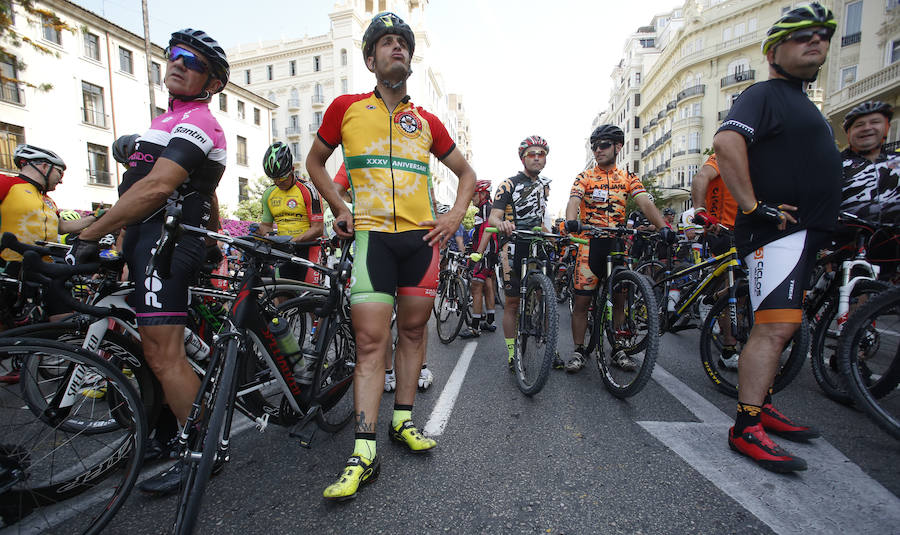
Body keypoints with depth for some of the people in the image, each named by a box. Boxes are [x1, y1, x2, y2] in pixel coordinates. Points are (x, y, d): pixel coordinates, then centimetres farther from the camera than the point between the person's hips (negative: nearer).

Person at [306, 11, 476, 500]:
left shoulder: (427, 122, 13)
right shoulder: (346, 107, 8)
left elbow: (465, 172, 21)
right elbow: (315, 161, 19)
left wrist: (454, 217, 6)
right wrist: (340, 210, 6)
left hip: (422, 237, 3)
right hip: (373, 236, -2)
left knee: (412, 330, 8)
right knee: (370, 340, -7)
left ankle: (403, 420, 26)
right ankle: (364, 453, 3)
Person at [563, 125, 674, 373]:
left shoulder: (628, 178, 11)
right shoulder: (584, 177, 5)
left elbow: (645, 203, -3)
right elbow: (573, 201, -13)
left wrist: (663, 226, -21)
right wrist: (571, 220, -36)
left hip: (618, 243, 2)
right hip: (590, 243, -2)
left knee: (619, 300, 7)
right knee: (581, 300, -3)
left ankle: (618, 350, 22)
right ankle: (579, 351, 10)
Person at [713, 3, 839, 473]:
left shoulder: (800, 101, 25)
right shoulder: (763, 95, -5)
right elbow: (726, 142, -26)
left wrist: (820, 229, 25)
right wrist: (752, 206, -26)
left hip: (802, 232, 10)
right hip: (776, 230, -10)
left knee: (780, 326, 13)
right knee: (775, 328, -16)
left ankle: (761, 407, 25)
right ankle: (745, 430, -11)